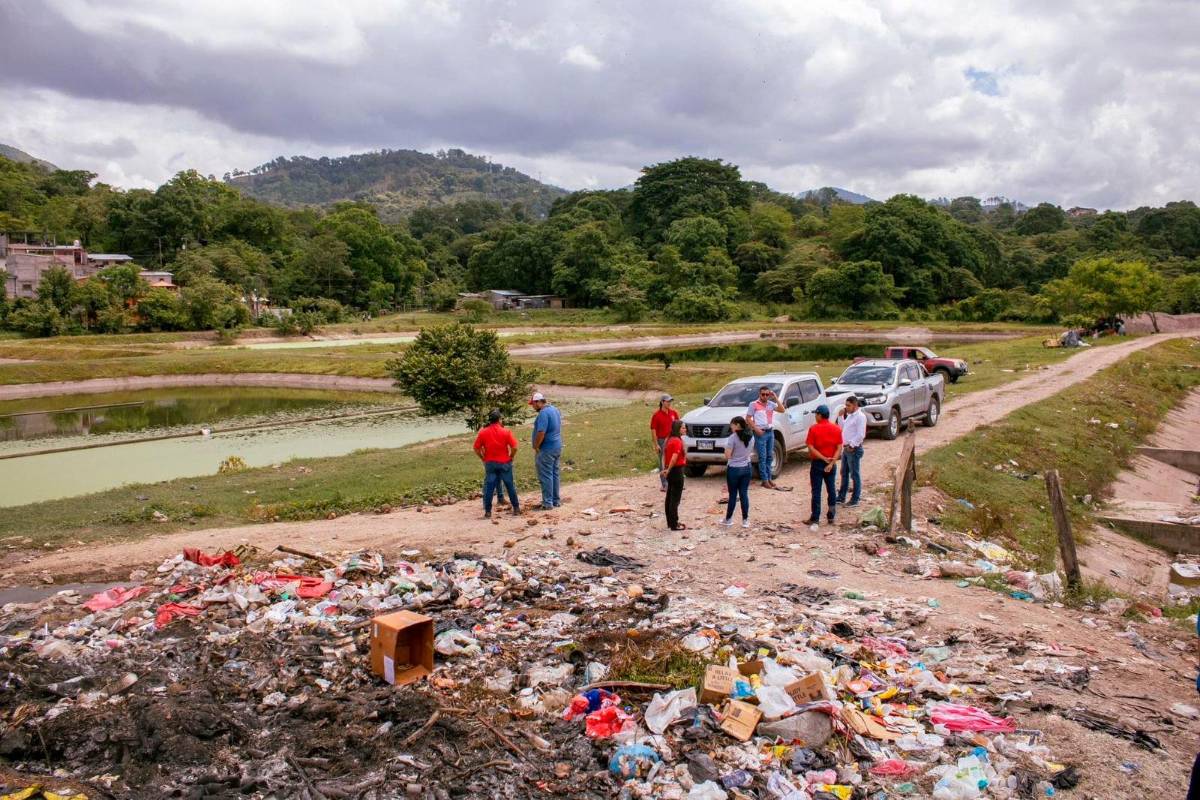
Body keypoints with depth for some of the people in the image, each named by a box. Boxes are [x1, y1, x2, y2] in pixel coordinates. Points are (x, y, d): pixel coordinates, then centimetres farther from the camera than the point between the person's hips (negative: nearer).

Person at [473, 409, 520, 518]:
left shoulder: (483, 432, -3)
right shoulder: (506, 431, -8)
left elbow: (477, 449, -2)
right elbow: (514, 448, -12)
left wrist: (483, 459, 9)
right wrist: (510, 457, 3)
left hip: (490, 463, 1)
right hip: (504, 463, -1)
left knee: (489, 487, 4)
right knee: (510, 486, 9)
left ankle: (487, 511, 3)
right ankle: (516, 509, 16)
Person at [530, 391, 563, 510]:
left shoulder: (543, 413, -19)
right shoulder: (555, 410, 12)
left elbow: (541, 433, -26)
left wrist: (536, 447, -14)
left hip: (546, 450, -9)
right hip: (557, 447, 9)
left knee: (545, 476, -3)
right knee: (554, 474, 15)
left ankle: (548, 503, -1)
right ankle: (556, 500, 21)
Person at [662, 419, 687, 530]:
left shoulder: (669, 439, 9)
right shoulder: (677, 441, -19)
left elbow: (664, 455, 13)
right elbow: (674, 458, -26)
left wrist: (665, 469, 9)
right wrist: (669, 470, -14)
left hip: (670, 472, 9)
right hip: (677, 471, -9)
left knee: (670, 497, 14)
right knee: (675, 499, -3)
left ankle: (670, 522, 23)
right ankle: (674, 525, 2)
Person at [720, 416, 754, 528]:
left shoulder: (733, 437, -15)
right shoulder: (751, 437, 4)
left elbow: (727, 456, -15)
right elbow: (750, 451, 13)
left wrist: (727, 446, 1)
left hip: (734, 469, -5)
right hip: (746, 468, 5)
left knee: (733, 495, 4)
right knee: (744, 494, 9)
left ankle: (728, 520, 14)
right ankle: (745, 520, 10)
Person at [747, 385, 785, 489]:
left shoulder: (771, 404, 11)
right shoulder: (754, 405, -2)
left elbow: (782, 409, -1)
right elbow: (748, 418, -4)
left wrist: (776, 398, -4)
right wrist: (756, 429, -13)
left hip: (770, 432, 5)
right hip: (761, 433, -5)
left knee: (769, 457, 10)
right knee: (762, 457, -4)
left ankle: (769, 478, 18)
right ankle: (765, 480, -2)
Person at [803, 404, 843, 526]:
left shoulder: (814, 429, -10)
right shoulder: (836, 429, 2)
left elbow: (811, 448, -16)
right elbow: (839, 448, -4)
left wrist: (824, 459, -14)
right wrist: (831, 462, -11)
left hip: (817, 464, -4)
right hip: (831, 464, 4)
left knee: (816, 492, 1)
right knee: (831, 490, 13)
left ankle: (815, 518, 3)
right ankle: (831, 516, 17)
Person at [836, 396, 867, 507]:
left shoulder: (860, 416, -15)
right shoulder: (849, 416, 13)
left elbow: (861, 435, -20)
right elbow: (842, 427, 22)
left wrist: (851, 445, -19)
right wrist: (840, 416, 10)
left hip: (854, 449, -9)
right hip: (846, 448, 9)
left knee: (855, 475, -1)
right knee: (844, 473, 15)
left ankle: (855, 500, 7)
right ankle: (841, 497, 24)